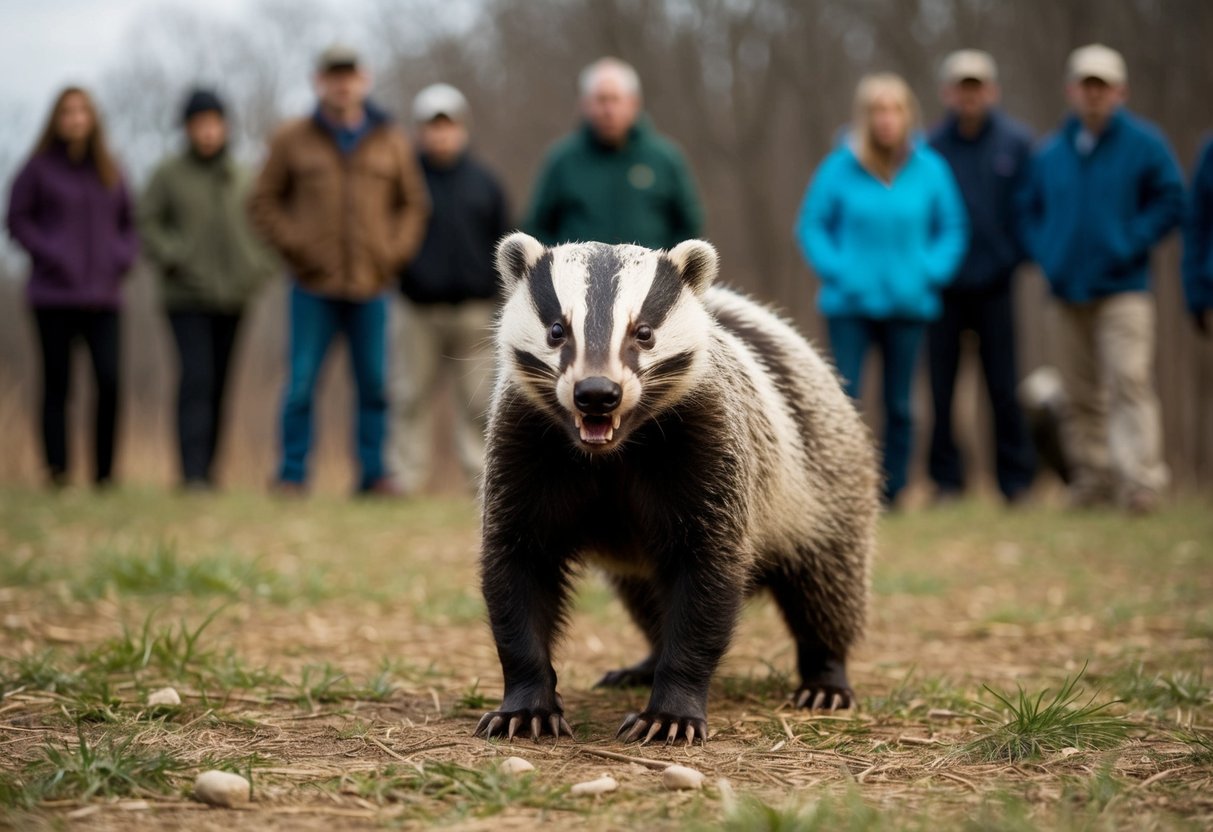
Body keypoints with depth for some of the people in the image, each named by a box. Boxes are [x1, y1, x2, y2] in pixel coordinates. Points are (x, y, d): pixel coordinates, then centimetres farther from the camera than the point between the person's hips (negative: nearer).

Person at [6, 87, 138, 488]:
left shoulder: (109, 172, 11)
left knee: (110, 382, -9)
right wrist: (48, 253, -10)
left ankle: (104, 471, 1)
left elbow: (129, 223, 19)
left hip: (102, 298, 2)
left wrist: (124, 256, 1)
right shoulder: (40, 168, 1)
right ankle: (56, 470, 7)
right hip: (53, 295, -2)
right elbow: (17, 219, 1)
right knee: (56, 384, 1)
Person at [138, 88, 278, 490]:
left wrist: (259, 269, 0)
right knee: (196, 378, -14)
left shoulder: (242, 179, 8)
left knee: (219, 387, 6)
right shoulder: (169, 174, 0)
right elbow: (147, 222, 0)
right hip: (186, 298, -3)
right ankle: (192, 471, -16)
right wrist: (172, 258, -14)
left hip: (232, 297, 3)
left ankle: (207, 468, 16)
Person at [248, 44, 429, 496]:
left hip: (371, 288, 2)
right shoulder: (292, 140, 5)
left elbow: (414, 203, 16)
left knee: (374, 385, 4)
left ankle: (373, 473, 12)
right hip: (313, 288, -1)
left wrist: (396, 250, 1)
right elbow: (263, 201, 8)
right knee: (302, 385, -3)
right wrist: (294, 245, -4)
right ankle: (292, 474, 5)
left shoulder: (391, 141, 9)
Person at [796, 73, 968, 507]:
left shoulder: (930, 169, 1)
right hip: (850, 305, -2)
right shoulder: (839, 168, -4)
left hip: (908, 305, 2)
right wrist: (838, 273, -10)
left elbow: (953, 229, 8)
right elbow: (810, 226, 2)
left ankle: (892, 493, 16)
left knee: (900, 406, 8)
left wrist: (929, 273, -6)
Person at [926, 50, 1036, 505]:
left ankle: (1016, 479, 11)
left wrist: (1013, 257, -5)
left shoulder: (1015, 142, 3)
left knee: (1003, 387, 3)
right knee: (942, 387, 3)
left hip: (994, 283, 0)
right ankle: (946, 479, 11)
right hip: (943, 285, 0)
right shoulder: (931, 146, 2)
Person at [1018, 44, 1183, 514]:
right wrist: (1046, 256, 3)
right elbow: (1031, 211, 19)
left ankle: (1141, 478, -16)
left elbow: (1169, 202, -1)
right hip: (1069, 291, 4)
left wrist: (1130, 245, -10)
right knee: (1082, 393, 7)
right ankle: (1092, 476, 16)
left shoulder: (1144, 144, 1)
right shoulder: (1051, 153, 12)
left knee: (1129, 381, -14)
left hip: (1124, 290, -4)